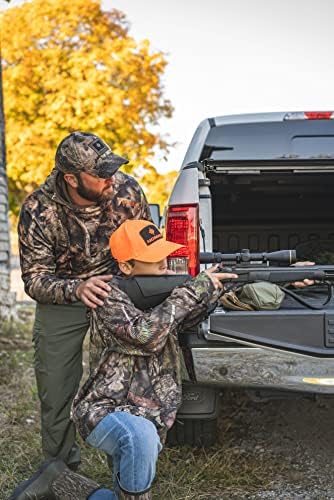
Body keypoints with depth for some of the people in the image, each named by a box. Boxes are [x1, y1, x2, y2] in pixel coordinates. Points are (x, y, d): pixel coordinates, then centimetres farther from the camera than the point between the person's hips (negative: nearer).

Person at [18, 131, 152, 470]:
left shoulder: (126, 190, -20)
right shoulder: (38, 211, -28)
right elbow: (34, 279, -25)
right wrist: (77, 289, -43)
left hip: (117, 287, 2)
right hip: (61, 300, -1)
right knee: (56, 390, 4)